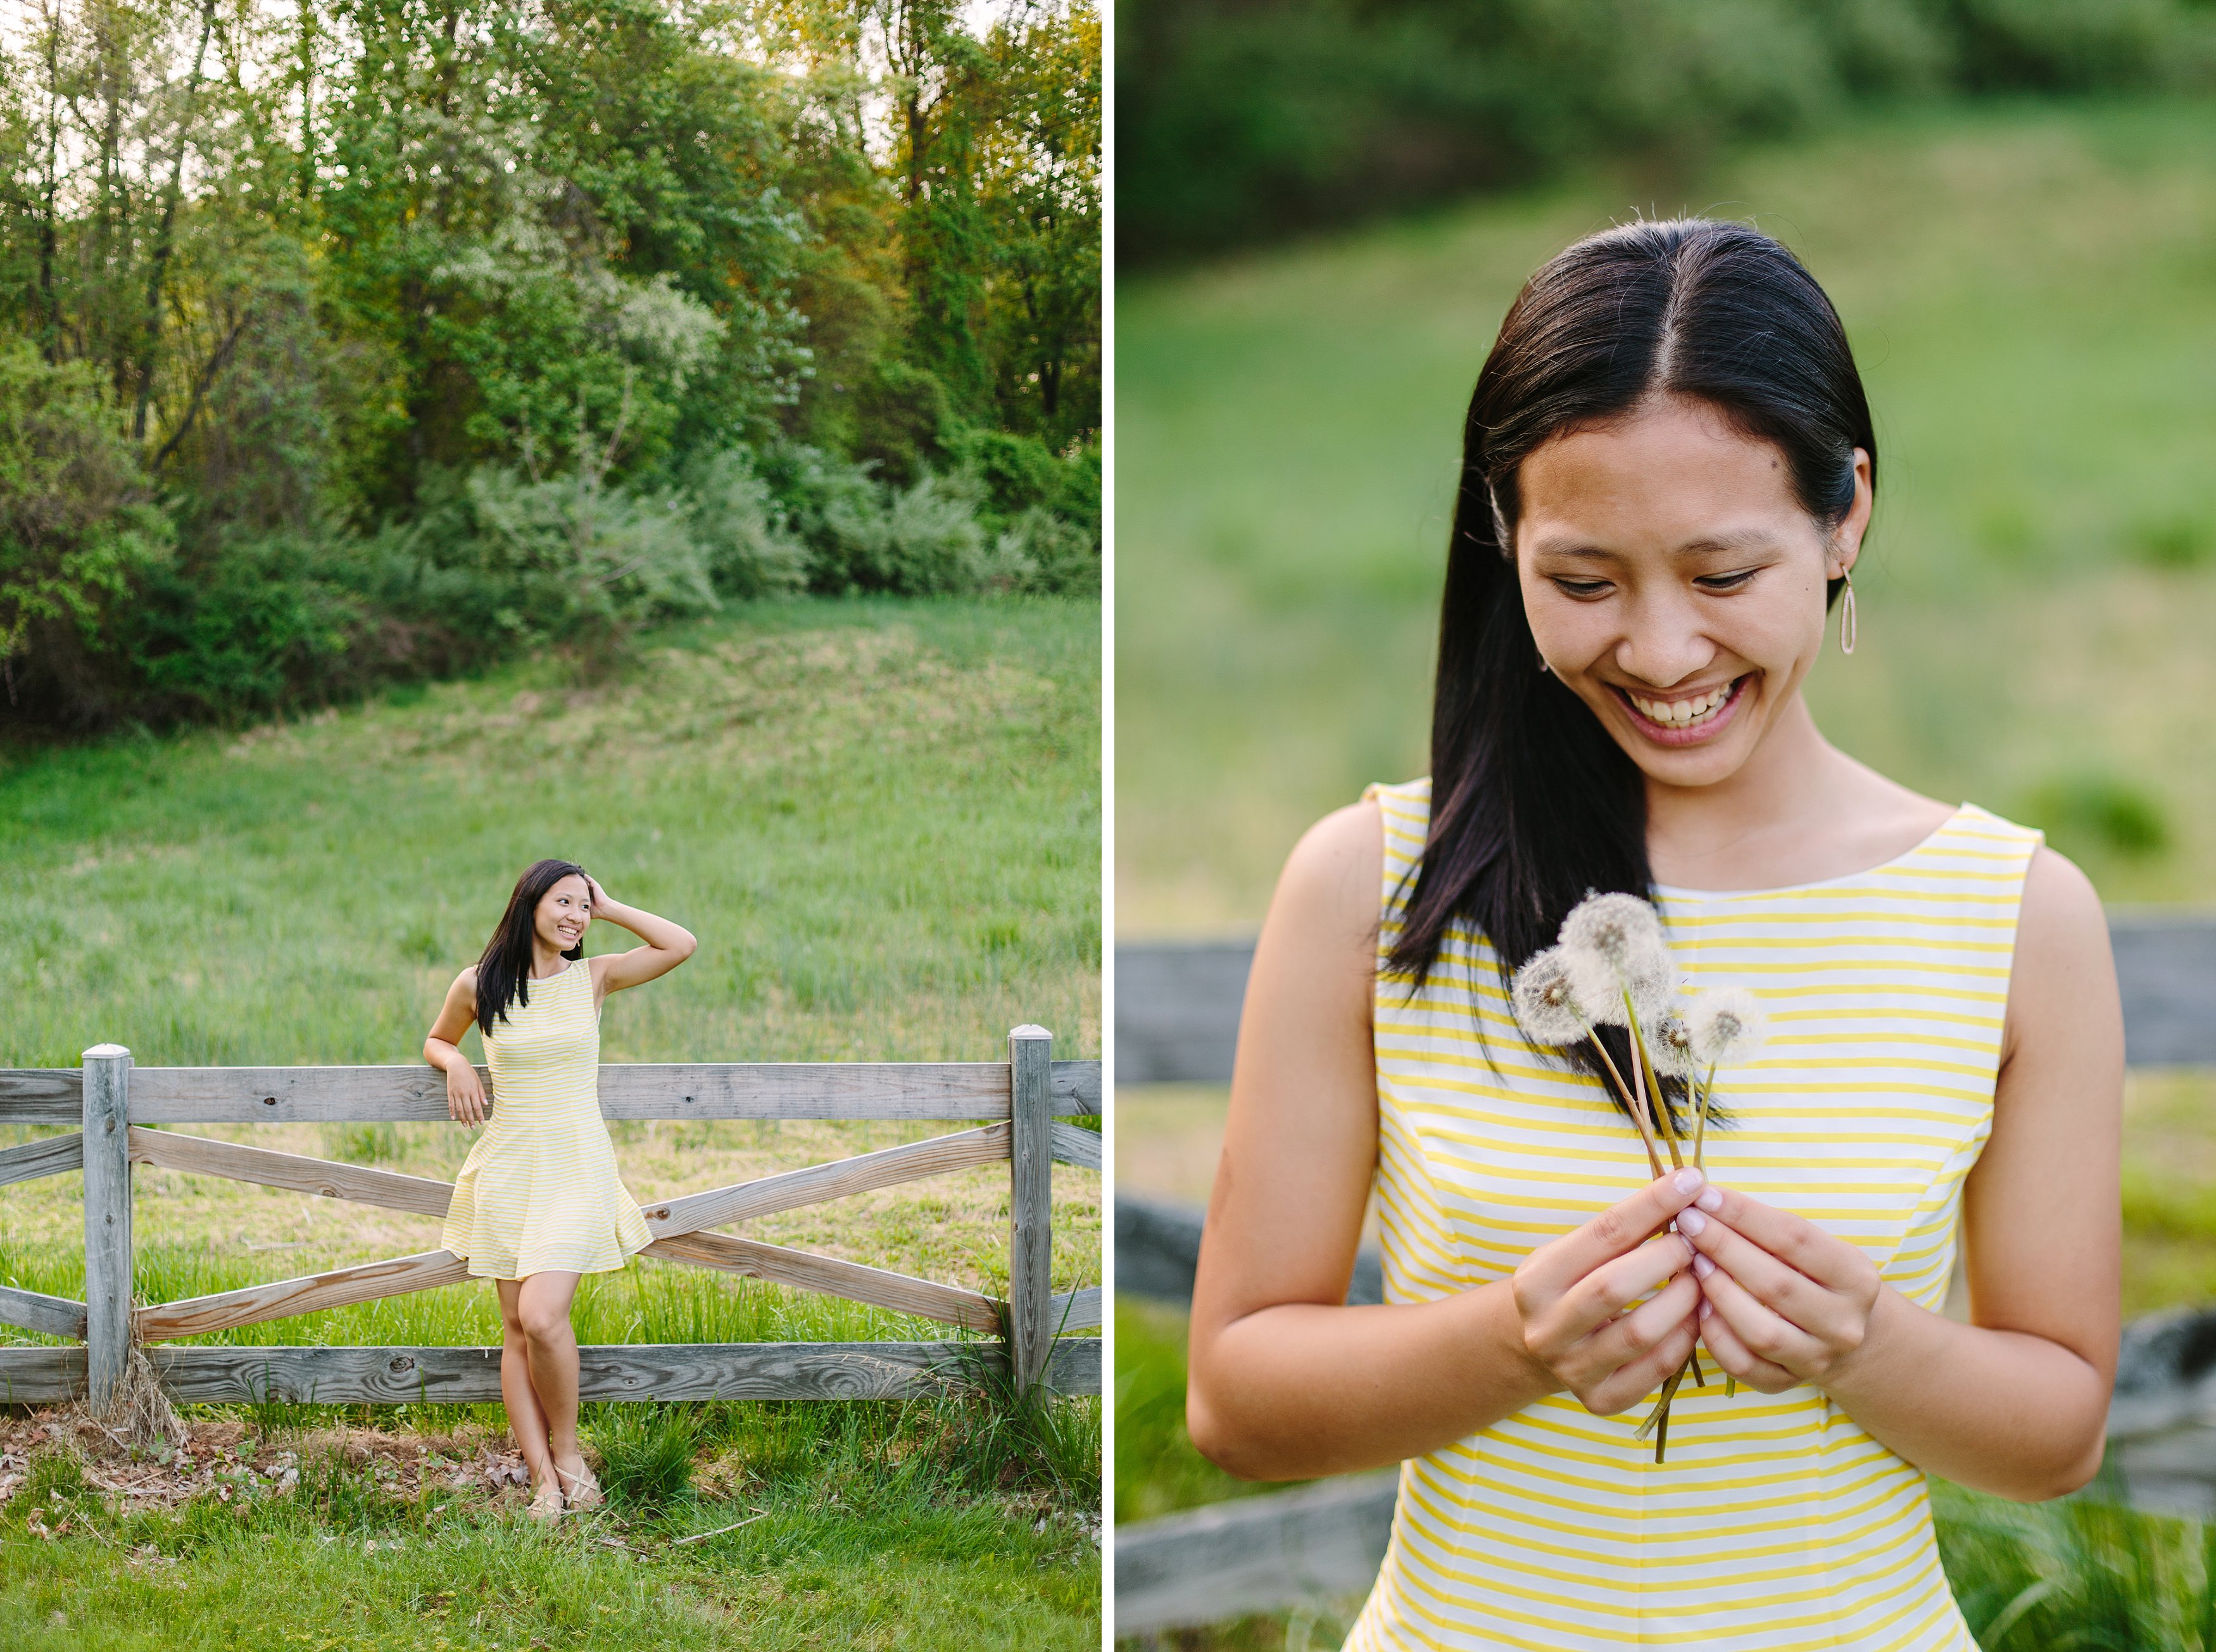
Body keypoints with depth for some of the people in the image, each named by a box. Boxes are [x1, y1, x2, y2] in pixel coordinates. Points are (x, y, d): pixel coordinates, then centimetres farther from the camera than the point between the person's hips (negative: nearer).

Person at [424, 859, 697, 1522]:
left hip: (576, 1170, -2)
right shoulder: (478, 986, 2)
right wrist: (456, 1063, -2)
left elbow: (682, 944, -8)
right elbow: (436, 1040, 20)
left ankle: (567, 1449, 5)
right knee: (516, 1327, -1)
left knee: (542, 1318, -17)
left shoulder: (593, 978, 1)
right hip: (507, 1167, 2)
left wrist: (608, 908, -2)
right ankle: (544, 1480, 3)